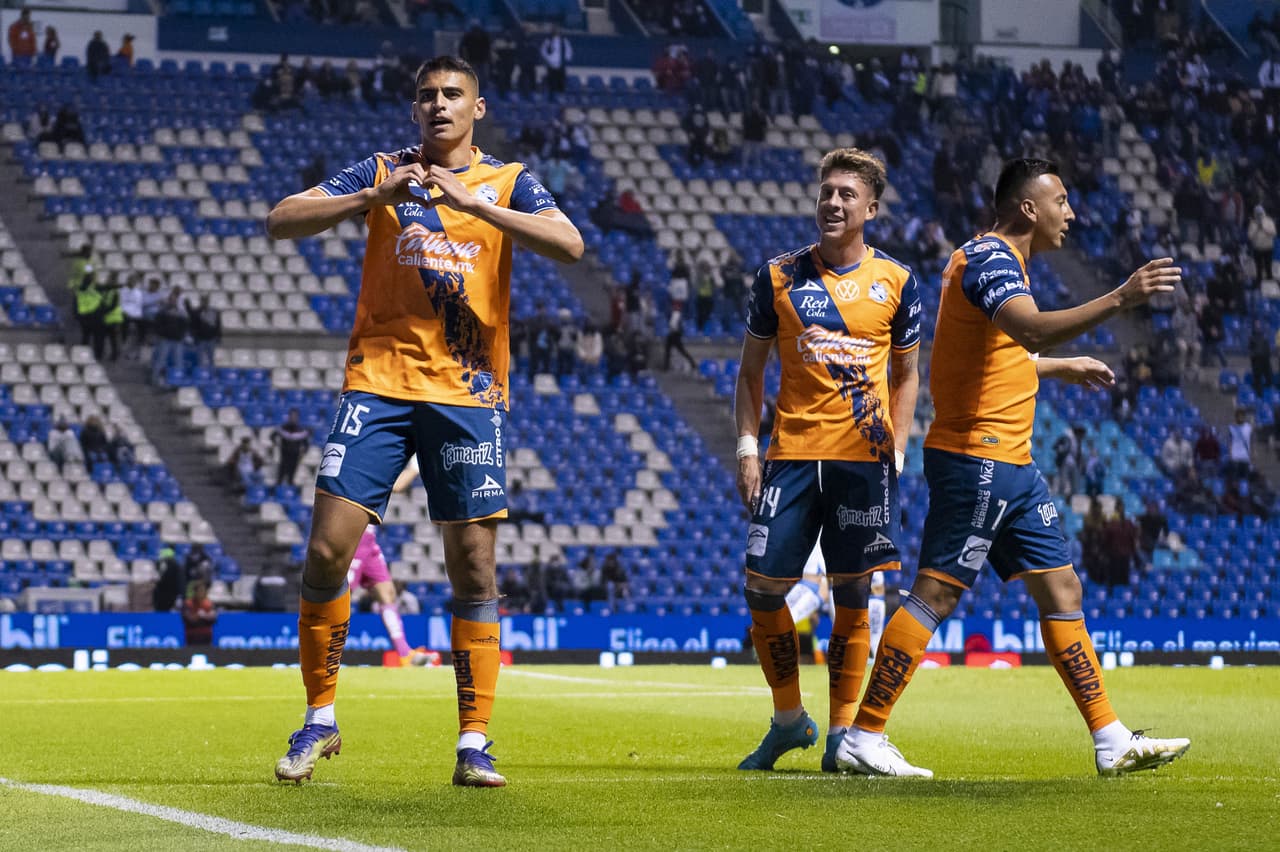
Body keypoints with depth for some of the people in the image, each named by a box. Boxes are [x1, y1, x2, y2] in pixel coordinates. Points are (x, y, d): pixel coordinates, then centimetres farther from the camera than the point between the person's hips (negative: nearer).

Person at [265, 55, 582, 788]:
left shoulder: (508, 182, 7)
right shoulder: (382, 172, 9)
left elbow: (569, 245, -12)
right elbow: (281, 223, -1)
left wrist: (473, 201, -20)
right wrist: (371, 198, -15)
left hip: (469, 395, 0)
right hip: (379, 382, 0)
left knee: (475, 566, -3)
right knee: (328, 549, -7)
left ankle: (474, 741, 4)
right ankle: (321, 719, 9)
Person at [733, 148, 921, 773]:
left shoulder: (896, 281, 6)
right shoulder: (780, 275, 5)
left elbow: (906, 375, 14)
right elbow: (750, 371, 11)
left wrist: (897, 450, 3)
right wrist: (746, 446, 1)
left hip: (864, 457, -1)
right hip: (791, 452, 1)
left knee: (852, 595, 0)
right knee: (763, 586, -3)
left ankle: (843, 732, 9)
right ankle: (789, 719, 15)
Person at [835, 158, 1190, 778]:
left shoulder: (996, 259, 19)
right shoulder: (989, 256, -13)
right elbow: (1033, 331, -32)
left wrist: (1060, 368, 37)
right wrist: (1119, 299, -36)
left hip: (1010, 465, 11)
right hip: (976, 457, -11)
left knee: (1061, 592, 8)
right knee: (937, 594, -10)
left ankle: (1112, 742, 10)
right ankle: (863, 738, -7)